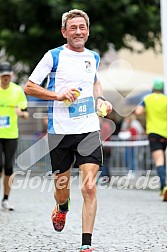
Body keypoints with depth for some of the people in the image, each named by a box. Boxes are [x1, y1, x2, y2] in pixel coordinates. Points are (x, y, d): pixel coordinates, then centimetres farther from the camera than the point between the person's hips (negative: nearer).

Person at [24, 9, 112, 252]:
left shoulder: (94, 57, 11)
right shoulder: (53, 56, -3)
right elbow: (29, 87, -4)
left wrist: (100, 99, 12)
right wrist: (59, 95, -16)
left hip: (89, 129, 2)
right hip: (60, 131, -2)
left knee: (89, 188, -12)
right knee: (62, 188, 10)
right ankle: (62, 209, 48)